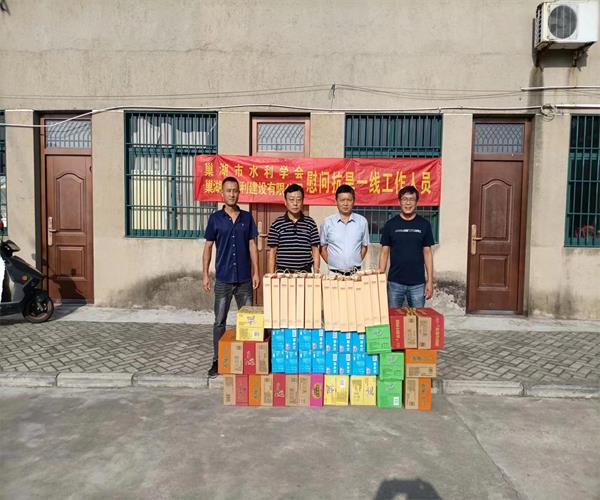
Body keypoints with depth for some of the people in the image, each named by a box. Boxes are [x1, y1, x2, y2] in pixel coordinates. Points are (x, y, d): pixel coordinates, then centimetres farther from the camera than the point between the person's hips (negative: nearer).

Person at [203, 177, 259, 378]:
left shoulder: (247, 217, 4)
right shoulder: (215, 218, 1)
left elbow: (252, 246, 5)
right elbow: (208, 247, 3)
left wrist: (256, 272, -1)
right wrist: (205, 274, -2)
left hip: (244, 278, 1)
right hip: (223, 279, -1)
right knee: (219, 322, 6)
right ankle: (217, 361, 18)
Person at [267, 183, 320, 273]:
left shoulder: (310, 223, 5)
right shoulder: (277, 224, 1)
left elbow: (315, 251, 6)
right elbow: (272, 252, 3)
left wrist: (316, 274, 0)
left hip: (305, 272, 1)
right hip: (283, 272, -1)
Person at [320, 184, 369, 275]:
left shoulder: (362, 221, 4)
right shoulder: (327, 222, 1)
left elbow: (364, 246, 13)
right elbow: (323, 248, 8)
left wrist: (356, 263, 4)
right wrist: (332, 263, 1)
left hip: (356, 272, 1)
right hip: (334, 273, -1)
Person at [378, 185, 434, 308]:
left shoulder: (424, 224, 2)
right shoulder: (390, 224, 1)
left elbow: (427, 253, 5)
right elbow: (384, 252, 4)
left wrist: (430, 281, 0)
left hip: (418, 283, 0)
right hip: (395, 283, 0)